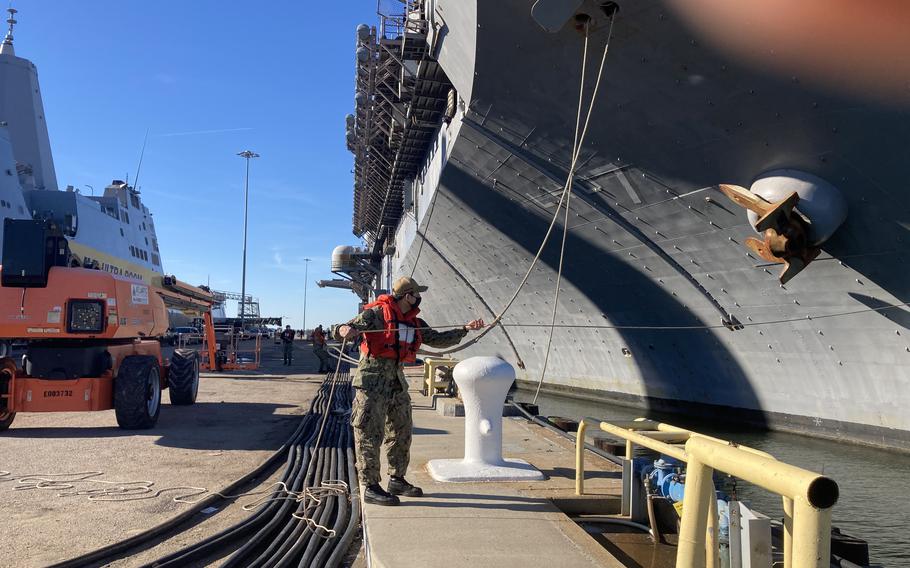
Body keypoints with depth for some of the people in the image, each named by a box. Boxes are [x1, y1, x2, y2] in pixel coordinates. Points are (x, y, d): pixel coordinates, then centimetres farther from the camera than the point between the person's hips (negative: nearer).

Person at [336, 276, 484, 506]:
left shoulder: (415, 323, 12)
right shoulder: (376, 314, -11)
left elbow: (437, 339, 21)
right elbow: (348, 328, -17)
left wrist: (465, 329, 16)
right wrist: (346, 330, -42)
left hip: (397, 382, 8)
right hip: (372, 382, -8)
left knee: (401, 433, 15)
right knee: (370, 434, -4)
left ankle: (397, 480, 29)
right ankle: (370, 487, 3)